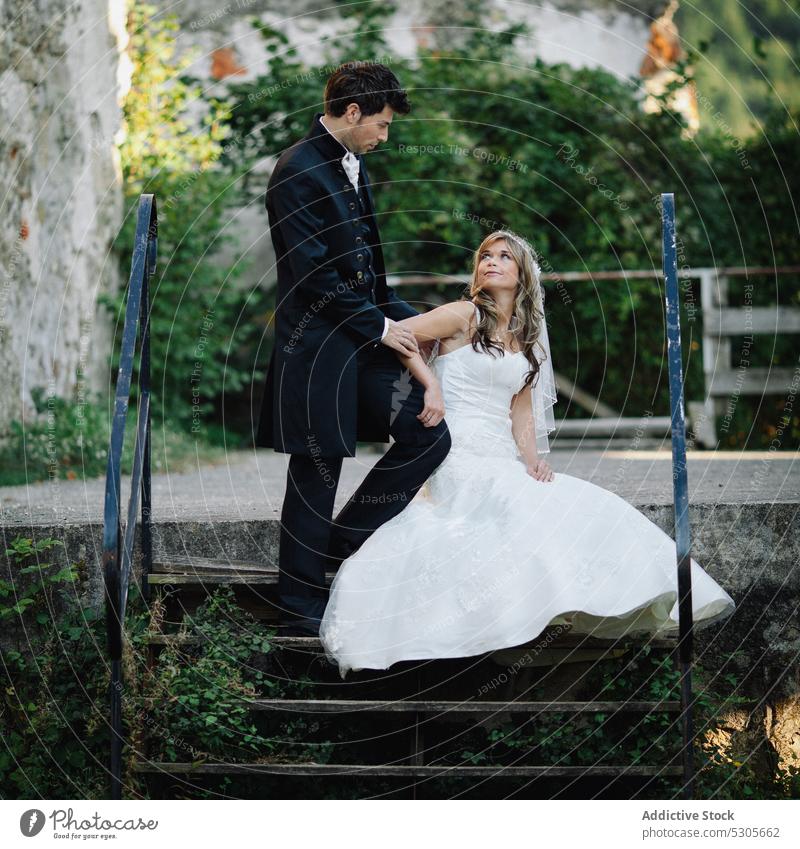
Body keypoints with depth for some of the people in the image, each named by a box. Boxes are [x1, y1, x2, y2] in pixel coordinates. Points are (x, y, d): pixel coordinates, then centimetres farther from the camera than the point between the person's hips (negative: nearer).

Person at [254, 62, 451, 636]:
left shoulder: (354, 164, 12)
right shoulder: (298, 172, -16)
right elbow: (313, 276, -19)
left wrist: (393, 314, 9)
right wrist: (379, 326, -12)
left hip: (364, 338, 9)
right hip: (318, 348, -9)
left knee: (429, 433, 3)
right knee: (316, 477, 1)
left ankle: (346, 540, 17)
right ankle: (302, 604, 15)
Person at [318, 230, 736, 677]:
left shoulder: (526, 340, 19)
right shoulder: (464, 316, 1)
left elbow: (521, 413, 13)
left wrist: (532, 459, -4)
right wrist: (431, 386, -8)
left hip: (503, 461, 6)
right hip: (460, 456, -6)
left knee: (575, 504, -14)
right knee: (520, 506, -30)